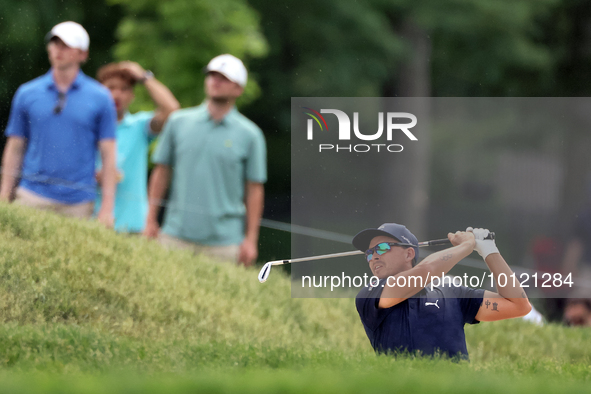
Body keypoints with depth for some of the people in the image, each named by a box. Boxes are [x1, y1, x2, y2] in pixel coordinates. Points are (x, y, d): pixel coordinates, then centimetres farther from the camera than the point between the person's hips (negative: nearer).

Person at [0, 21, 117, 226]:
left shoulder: (100, 98, 4)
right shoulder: (27, 94, 9)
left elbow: (109, 155, 3)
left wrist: (107, 208, -3)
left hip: (78, 202, -1)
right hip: (33, 197, 1)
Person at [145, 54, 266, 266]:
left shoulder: (250, 135, 2)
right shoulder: (178, 122, 9)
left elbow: (254, 189, 2)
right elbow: (161, 171, 11)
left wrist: (251, 239, -2)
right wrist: (151, 220, 6)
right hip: (175, 236, 2)